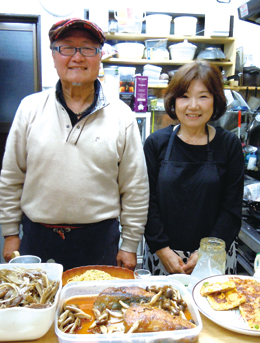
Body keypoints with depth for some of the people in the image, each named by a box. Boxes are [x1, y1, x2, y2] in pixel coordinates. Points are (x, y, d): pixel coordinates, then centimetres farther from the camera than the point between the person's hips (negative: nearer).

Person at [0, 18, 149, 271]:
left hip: (99, 239, -1)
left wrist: (130, 245, 1)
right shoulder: (30, 108, 0)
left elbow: (135, 188, -1)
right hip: (38, 237, 2)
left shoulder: (121, 115, -4)